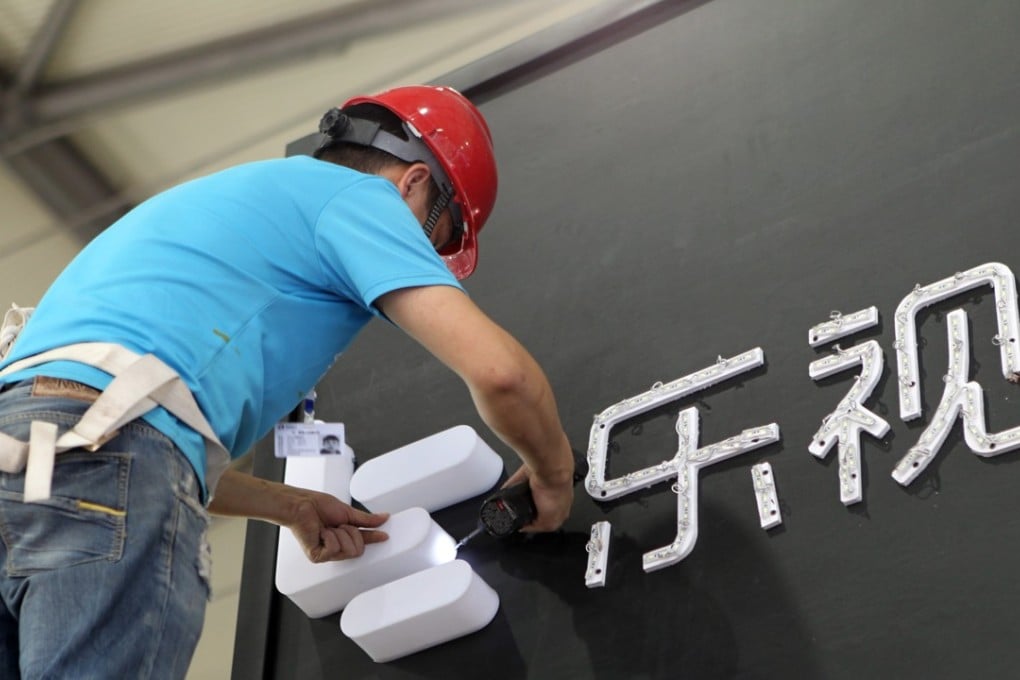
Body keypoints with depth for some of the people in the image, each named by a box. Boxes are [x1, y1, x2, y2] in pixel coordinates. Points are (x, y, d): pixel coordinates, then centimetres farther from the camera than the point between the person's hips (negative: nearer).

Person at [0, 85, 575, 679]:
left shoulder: (238, 196, 36)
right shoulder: (359, 195, 11)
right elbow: (497, 369, -4)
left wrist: (290, 506, 37)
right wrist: (553, 474, 18)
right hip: (110, 456, -9)